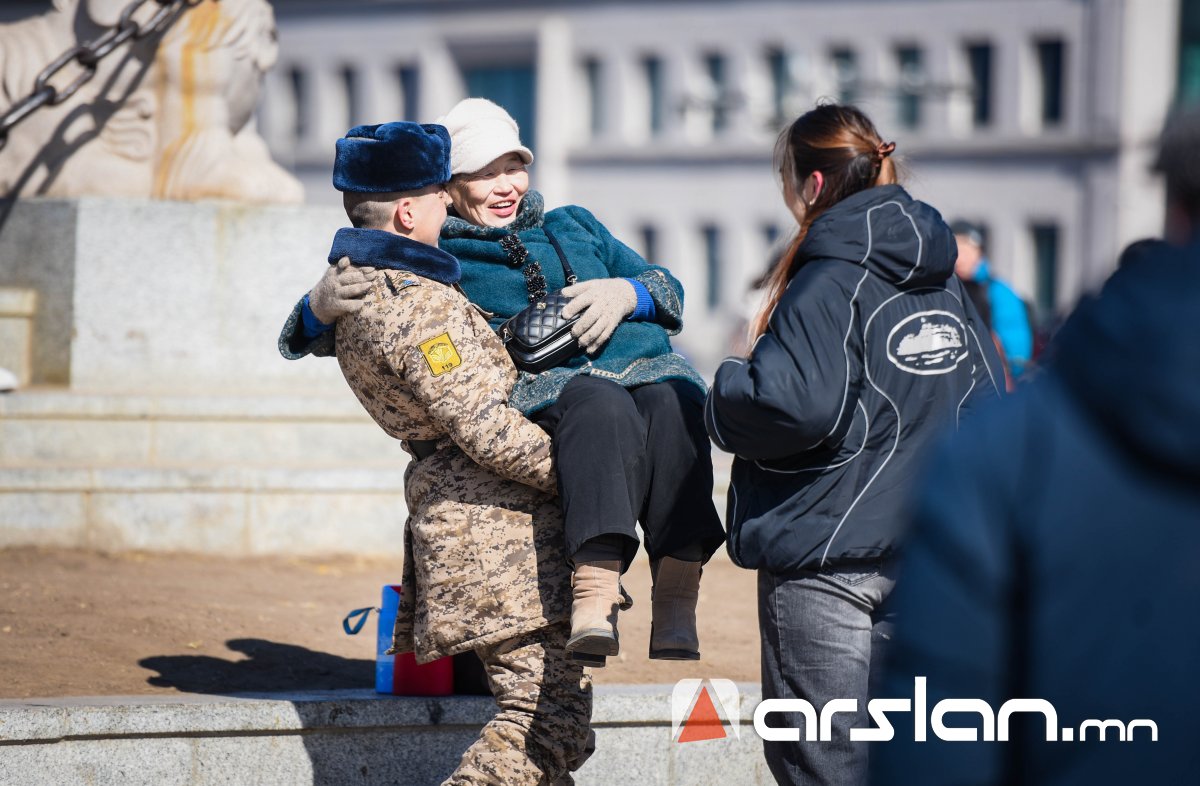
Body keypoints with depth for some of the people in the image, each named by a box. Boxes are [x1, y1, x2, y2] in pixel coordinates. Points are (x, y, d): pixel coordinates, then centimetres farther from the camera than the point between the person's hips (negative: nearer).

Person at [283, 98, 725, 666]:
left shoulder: (573, 228, 34)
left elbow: (670, 292, 27)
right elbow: (305, 337, 16)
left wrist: (627, 293, 4)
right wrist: (322, 304, -9)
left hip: (650, 365, 3)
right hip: (551, 389, -3)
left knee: (675, 405, -36)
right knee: (603, 406, -40)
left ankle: (676, 599, -45)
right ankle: (595, 590, -54)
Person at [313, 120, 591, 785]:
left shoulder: (362, 289, 14)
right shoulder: (416, 304, -17)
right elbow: (482, 425, -20)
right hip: (494, 516, -10)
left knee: (551, 702, 13)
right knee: (550, 711, -12)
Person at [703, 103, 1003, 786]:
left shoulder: (829, 282, -14)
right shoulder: (943, 279, 11)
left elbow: (793, 404, -27)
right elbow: (987, 398, 15)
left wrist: (723, 401, -8)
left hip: (825, 554, -8)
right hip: (925, 548, 8)